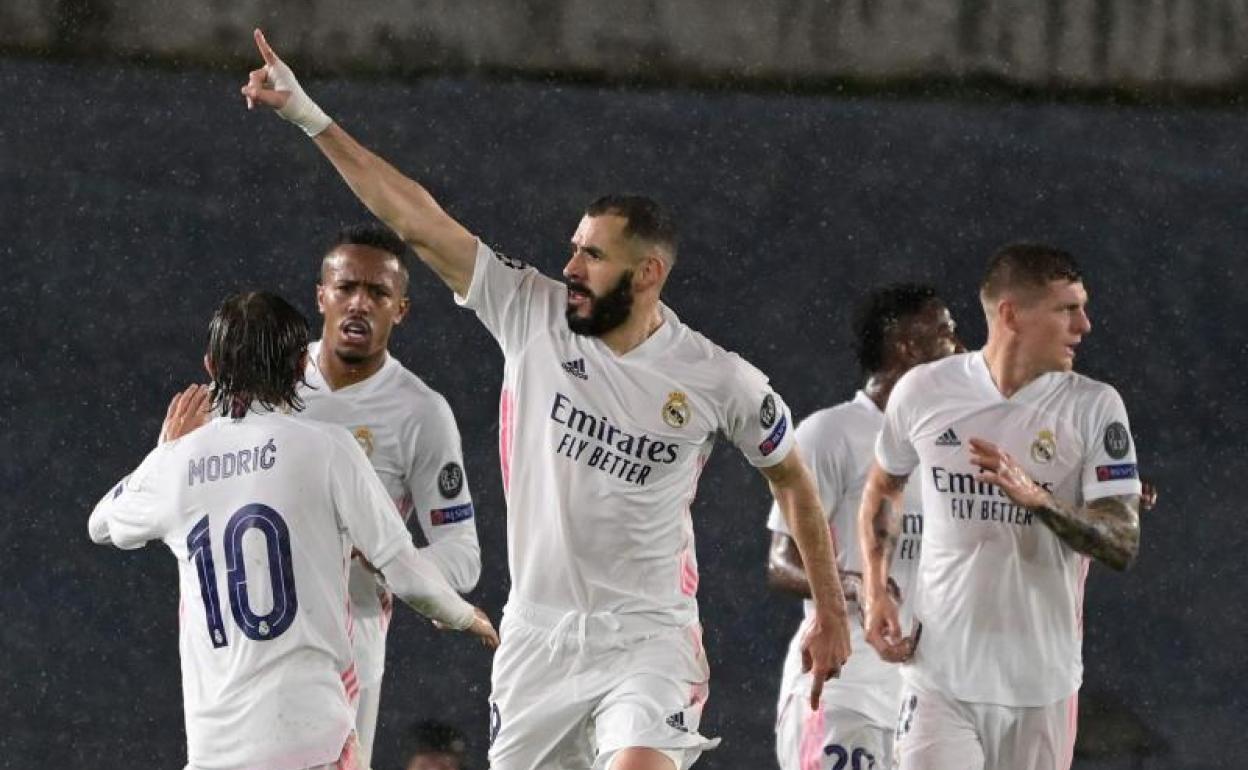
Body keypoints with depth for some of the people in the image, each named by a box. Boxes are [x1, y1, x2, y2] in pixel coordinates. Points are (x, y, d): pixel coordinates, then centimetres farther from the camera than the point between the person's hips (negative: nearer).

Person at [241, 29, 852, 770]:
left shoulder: (718, 381, -7)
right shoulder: (532, 314, -3)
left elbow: (792, 480, 9)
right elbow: (418, 220, -6)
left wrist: (831, 612, 11)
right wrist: (310, 117, -11)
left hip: (646, 633, -3)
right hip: (539, 631, 3)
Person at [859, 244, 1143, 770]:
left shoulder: (1094, 407, -4)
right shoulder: (923, 391, 0)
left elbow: (1123, 546, -10)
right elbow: (881, 490, 19)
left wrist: (1037, 498, -26)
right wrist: (875, 592, 6)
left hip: (1040, 682, 0)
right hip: (941, 670, 0)